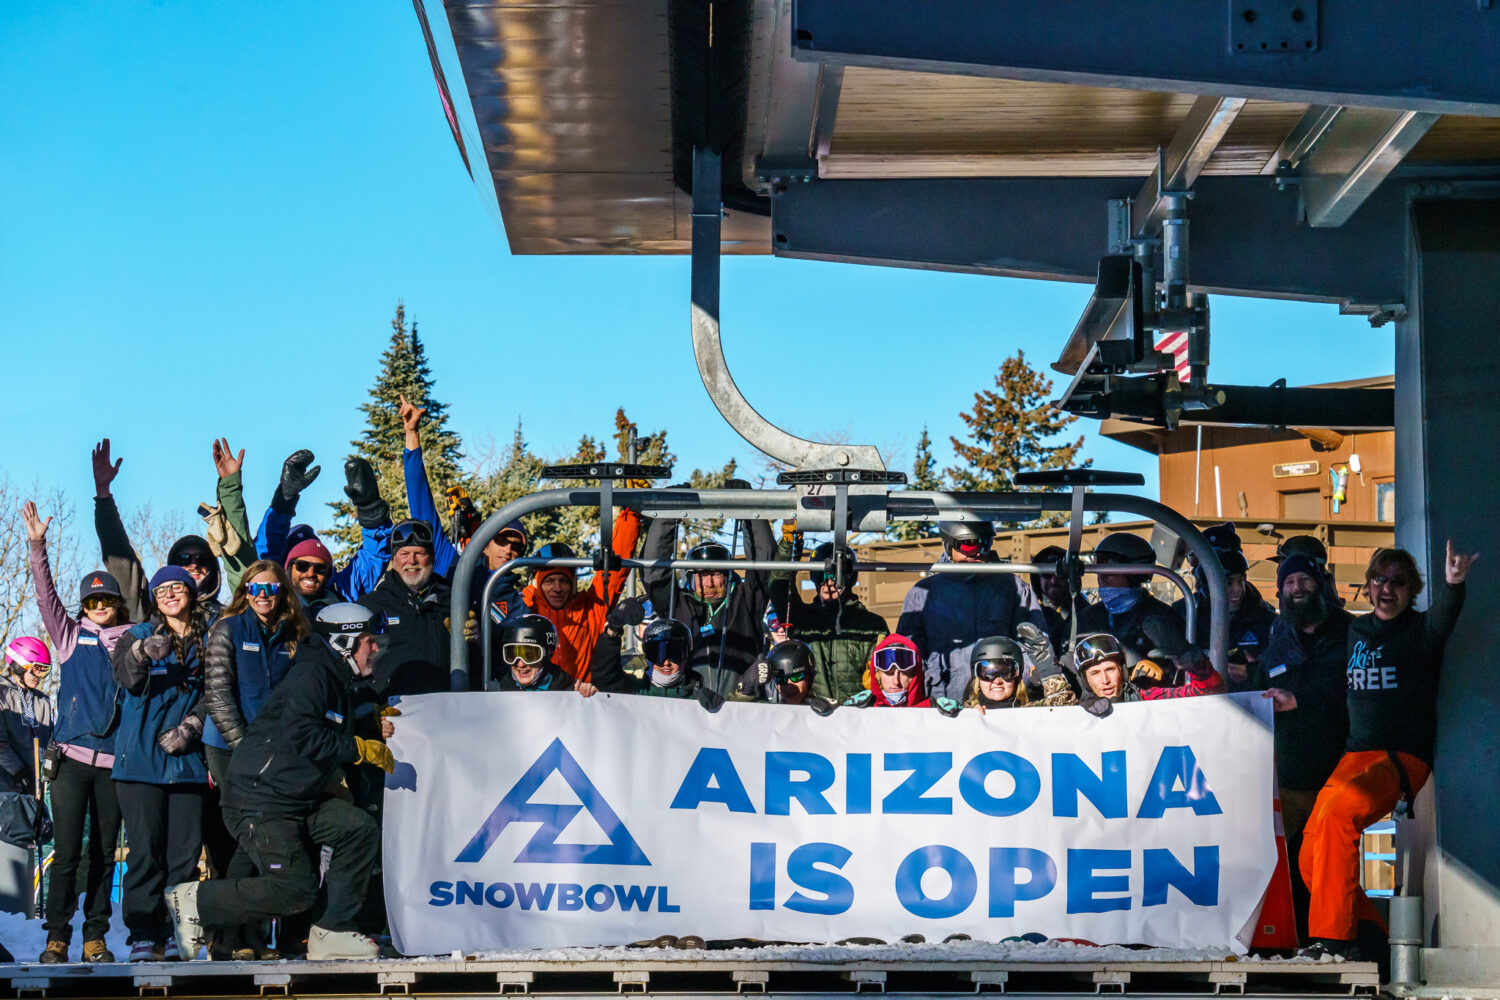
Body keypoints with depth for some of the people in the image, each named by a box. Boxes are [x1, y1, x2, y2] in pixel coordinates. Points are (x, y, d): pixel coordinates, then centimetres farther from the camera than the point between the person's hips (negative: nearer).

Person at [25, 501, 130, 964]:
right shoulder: (72, 635, 9)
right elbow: (46, 597, 0)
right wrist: (37, 546, -10)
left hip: (115, 758, 1)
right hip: (72, 756, -1)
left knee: (105, 851, 4)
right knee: (66, 850, -6)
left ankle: (96, 937, 10)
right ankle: (57, 937, -2)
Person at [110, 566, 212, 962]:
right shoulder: (139, 635, 6)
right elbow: (127, 675, -14)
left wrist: (190, 728, -7)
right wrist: (143, 653, -36)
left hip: (187, 759, 2)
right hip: (141, 759, -2)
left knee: (185, 851, -1)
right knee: (145, 850, -7)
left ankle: (171, 934, 8)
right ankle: (142, 935, -4)